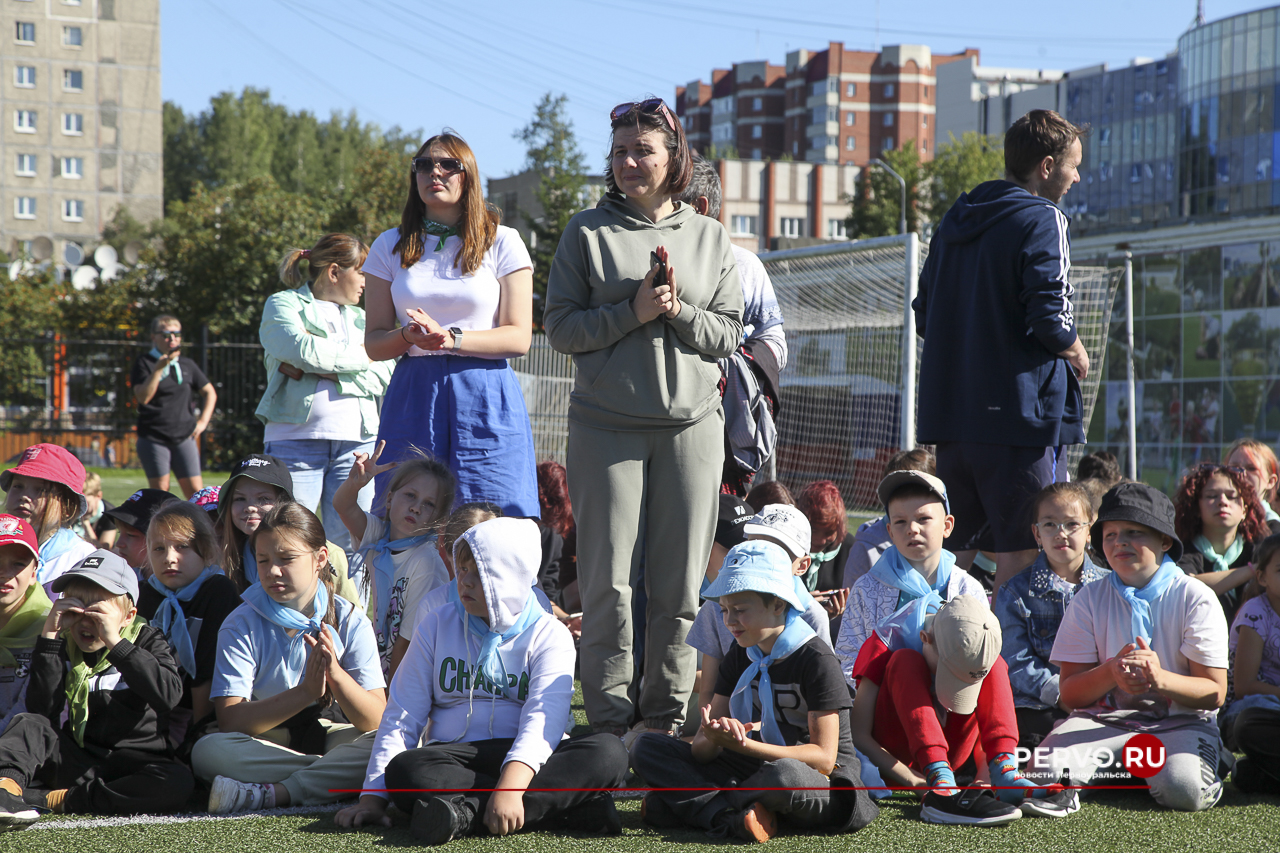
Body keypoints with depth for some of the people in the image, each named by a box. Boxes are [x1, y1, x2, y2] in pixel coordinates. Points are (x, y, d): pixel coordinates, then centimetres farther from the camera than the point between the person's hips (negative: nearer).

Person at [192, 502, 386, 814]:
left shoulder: (350, 622, -3)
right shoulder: (241, 625, -6)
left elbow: (376, 721, -9)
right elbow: (229, 721, -16)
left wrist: (335, 674, -28)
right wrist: (306, 692, -27)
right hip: (264, 742, -1)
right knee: (208, 752, -32)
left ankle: (269, 793, -29)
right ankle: (333, 775, -24)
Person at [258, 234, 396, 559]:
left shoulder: (359, 318, 23)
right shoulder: (283, 304, 10)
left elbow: (383, 376, 6)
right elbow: (303, 348, -11)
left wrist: (322, 370, -6)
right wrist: (361, 353, 1)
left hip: (356, 442, 4)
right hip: (296, 438, -4)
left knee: (353, 545, -2)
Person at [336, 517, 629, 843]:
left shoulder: (548, 635, 3)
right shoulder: (437, 626, 13)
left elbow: (543, 719, -14)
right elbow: (402, 715, 9)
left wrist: (511, 785, -34)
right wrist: (373, 797, -4)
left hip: (525, 759, -1)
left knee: (608, 752, -29)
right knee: (404, 770, -33)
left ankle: (468, 814, -41)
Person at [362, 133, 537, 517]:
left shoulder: (502, 242, 7)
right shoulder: (389, 247, 13)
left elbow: (519, 337, 0)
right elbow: (373, 344, 10)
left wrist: (450, 338, -15)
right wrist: (409, 336, -12)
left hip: (486, 402, -2)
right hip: (413, 396, 2)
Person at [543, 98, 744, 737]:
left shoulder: (709, 237, 11)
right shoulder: (587, 232, 5)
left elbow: (728, 335, 8)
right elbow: (560, 329, 0)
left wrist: (681, 312, -10)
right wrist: (632, 312, -12)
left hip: (691, 424, 2)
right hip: (605, 425, -2)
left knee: (679, 582, 2)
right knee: (608, 579, -3)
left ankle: (666, 719, 12)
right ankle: (609, 721, 6)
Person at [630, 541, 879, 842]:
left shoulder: (816, 660, -12)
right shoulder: (741, 656, 9)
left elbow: (824, 758, -18)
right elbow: (701, 751, 5)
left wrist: (743, 745, -28)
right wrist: (713, 739, -22)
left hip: (823, 787, -7)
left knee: (783, 774, -43)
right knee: (646, 748, -6)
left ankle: (683, 805, -19)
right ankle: (733, 816, -25)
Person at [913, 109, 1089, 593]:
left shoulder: (954, 221, 16)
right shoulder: (1041, 219, -8)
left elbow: (923, 317, 18)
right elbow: (1049, 316, -18)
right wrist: (1077, 355, 1)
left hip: (950, 410, 8)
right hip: (1020, 407, -8)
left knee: (955, 552, 14)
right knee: (1021, 553, -5)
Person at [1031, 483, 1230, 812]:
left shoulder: (1196, 597, 0)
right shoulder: (1090, 599, 7)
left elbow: (1214, 693, -5)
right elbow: (1070, 694, 2)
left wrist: (1160, 679, -25)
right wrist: (1111, 672, -20)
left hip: (1180, 720, -1)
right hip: (1106, 719, 2)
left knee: (1182, 790, -33)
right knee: (1044, 774, -26)